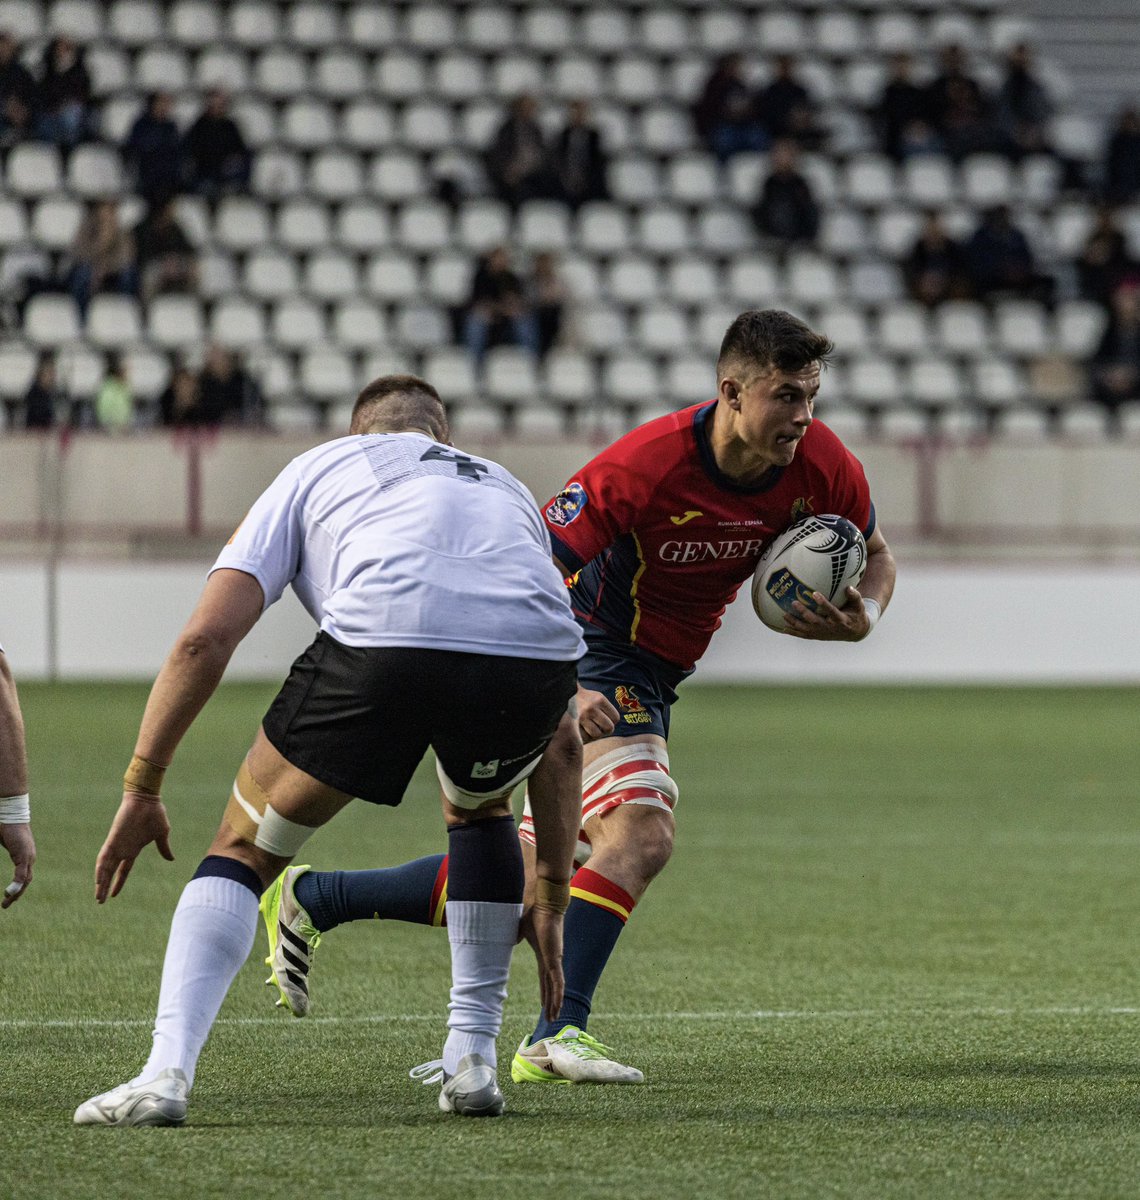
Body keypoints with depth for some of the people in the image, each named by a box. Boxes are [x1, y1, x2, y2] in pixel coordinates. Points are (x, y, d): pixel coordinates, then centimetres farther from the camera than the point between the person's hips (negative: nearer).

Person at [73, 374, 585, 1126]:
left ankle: (167, 1071, -1)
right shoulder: (507, 489, 41)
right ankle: (473, 1060, 30)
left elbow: (206, 638, 17)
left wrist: (142, 789, 23)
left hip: (381, 639, -3)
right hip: (534, 658, 3)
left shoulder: (319, 467, 33)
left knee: (243, 849, 18)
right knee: (480, 808, 37)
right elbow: (562, 745, 37)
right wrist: (551, 898, 41)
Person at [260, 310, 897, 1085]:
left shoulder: (823, 464, -11)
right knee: (642, 832, -30)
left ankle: (315, 897, 23)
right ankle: (558, 1034, -26)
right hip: (592, 659, -7)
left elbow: (876, 557, 7)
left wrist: (860, 617, -16)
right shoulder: (647, 463, -28)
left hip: (648, 676, 7)